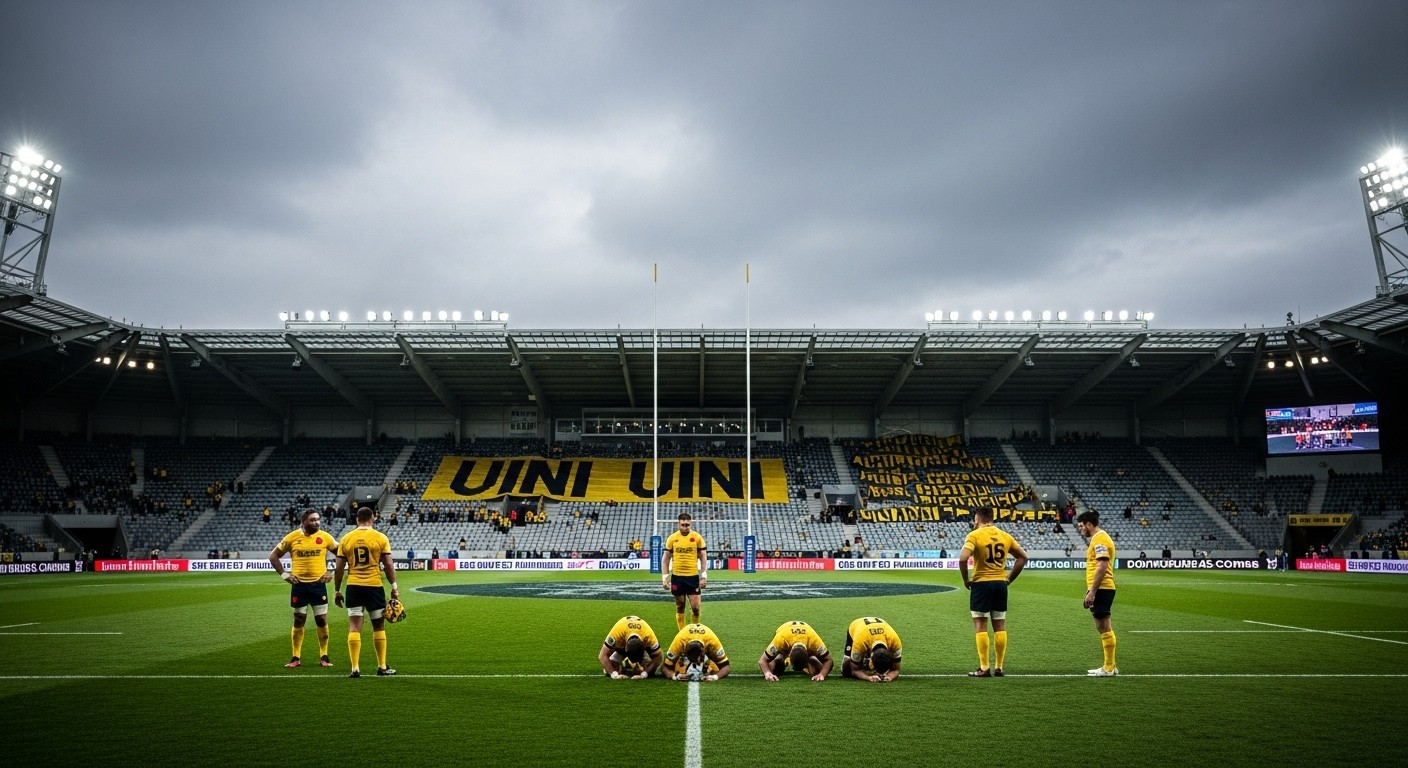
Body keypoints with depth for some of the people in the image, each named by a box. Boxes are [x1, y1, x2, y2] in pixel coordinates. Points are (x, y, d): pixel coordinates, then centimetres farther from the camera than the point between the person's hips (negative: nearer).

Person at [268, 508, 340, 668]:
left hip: (319, 584, 0)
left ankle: (324, 656, 13)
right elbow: (274, 556, 7)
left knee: (322, 620, 2)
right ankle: (296, 658, 19)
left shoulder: (325, 537, -3)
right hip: (299, 585, 0)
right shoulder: (292, 537, -3)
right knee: (298, 621, 8)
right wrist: (283, 574, 0)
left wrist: (332, 573, -1)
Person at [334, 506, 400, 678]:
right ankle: (382, 667, 18)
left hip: (353, 586, 1)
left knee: (354, 627, 4)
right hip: (374, 586, -1)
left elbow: (339, 568, 5)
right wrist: (394, 587, 5)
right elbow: (388, 565, -3)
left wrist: (337, 591, 14)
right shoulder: (380, 537, -2)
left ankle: (355, 668, 0)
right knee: (379, 626, 12)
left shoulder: (346, 539, 4)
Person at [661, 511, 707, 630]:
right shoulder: (672, 538, 0)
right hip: (677, 577, 1)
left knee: (695, 607, -3)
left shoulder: (697, 537, -2)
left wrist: (704, 576, -5)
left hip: (693, 577, -1)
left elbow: (703, 558, 3)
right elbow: (665, 559, 6)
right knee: (680, 607, 8)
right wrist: (665, 578, -1)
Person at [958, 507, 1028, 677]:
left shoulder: (974, 535, -10)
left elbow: (963, 558, -22)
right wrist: (1010, 578, 13)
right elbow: (1023, 557, 11)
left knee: (980, 626, 1)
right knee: (1000, 626, 11)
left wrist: (965, 580, -8)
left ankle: (984, 668, 1)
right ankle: (998, 667, 15)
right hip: (1000, 584, 5)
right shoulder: (1005, 536, 8)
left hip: (981, 584, -5)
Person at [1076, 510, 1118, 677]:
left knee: (1104, 628, -5)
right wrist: (1091, 591, 24)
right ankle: (1109, 666, 20)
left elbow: (1102, 566, -21)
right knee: (1103, 628, 14)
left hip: (1101, 589, -10)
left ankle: (1109, 668, 0)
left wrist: (1092, 592, -21)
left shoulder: (1099, 539, -13)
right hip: (1101, 589, 10)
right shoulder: (1098, 538, 18)